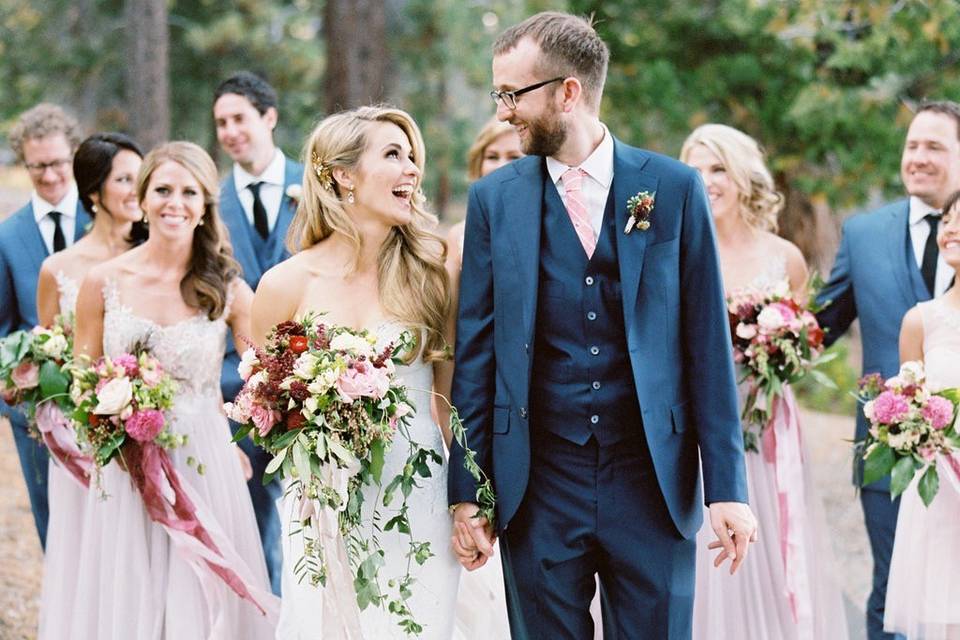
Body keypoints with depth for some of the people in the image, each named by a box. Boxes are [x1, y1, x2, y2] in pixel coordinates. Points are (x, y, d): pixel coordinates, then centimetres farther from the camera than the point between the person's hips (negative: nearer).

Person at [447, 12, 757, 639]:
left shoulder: (673, 188, 0)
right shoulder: (495, 198, 3)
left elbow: (707, 341, 0)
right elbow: (476, 349, 5)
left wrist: (727, 486, -3)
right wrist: (466, 492, 1)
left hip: (652, 485, -1)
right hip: (539, 487, 1)